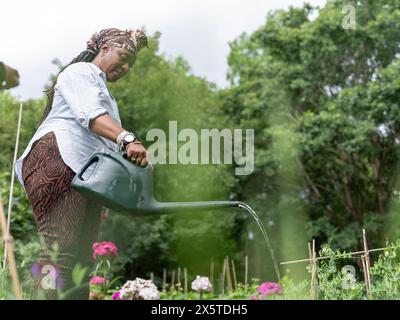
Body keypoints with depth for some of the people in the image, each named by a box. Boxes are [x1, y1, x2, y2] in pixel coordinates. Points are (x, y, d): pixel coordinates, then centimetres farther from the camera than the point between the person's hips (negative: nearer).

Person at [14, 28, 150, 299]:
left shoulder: (104, 93, 35)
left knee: (82, 258, 1)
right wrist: (128, 139, -31)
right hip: (58, 162, -9)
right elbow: (91, 114, -15)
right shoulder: (80, 71, 7)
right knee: (60, 252, -21)